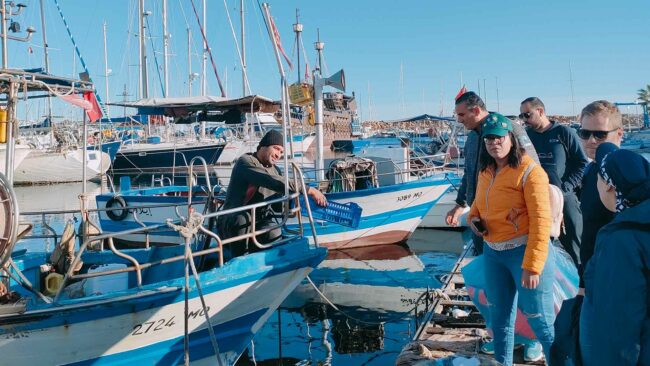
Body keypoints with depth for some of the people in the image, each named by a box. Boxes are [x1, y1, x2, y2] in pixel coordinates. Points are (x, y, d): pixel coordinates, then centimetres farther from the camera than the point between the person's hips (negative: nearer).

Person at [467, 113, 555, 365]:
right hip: (492, 252, 7)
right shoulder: (485, 171, 8)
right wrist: (473, 218, 2)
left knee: (541, 320, 2)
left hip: (524, 251, -7)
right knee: (500, 318, 19)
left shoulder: (529, 171, -15)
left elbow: (541, 221, -19)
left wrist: (533, 266, -23)